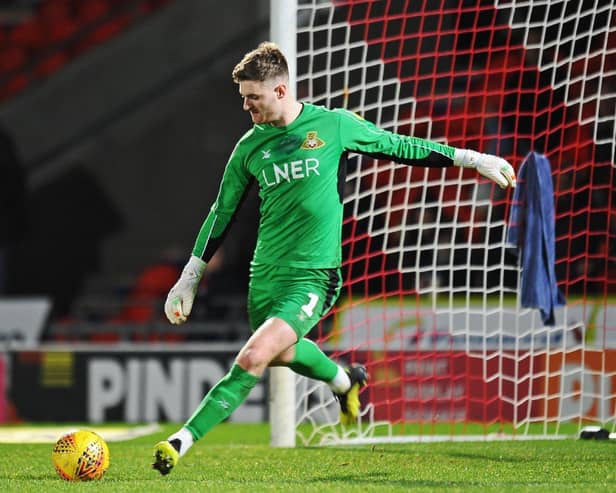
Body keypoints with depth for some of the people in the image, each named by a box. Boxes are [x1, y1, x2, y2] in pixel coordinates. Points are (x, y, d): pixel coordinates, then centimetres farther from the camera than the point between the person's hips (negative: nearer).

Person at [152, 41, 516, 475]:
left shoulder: (334, 125, -5)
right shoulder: (250, 147, 3)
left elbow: (400, 147, 8)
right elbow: (221, 214, 13)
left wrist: (471, 158, 10)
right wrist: (188, 281, 14)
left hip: (312, 277, -5)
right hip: (264, 274, 5)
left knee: (251, 360, -19)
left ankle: (183, 441, -16)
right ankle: (345, 380, 52)